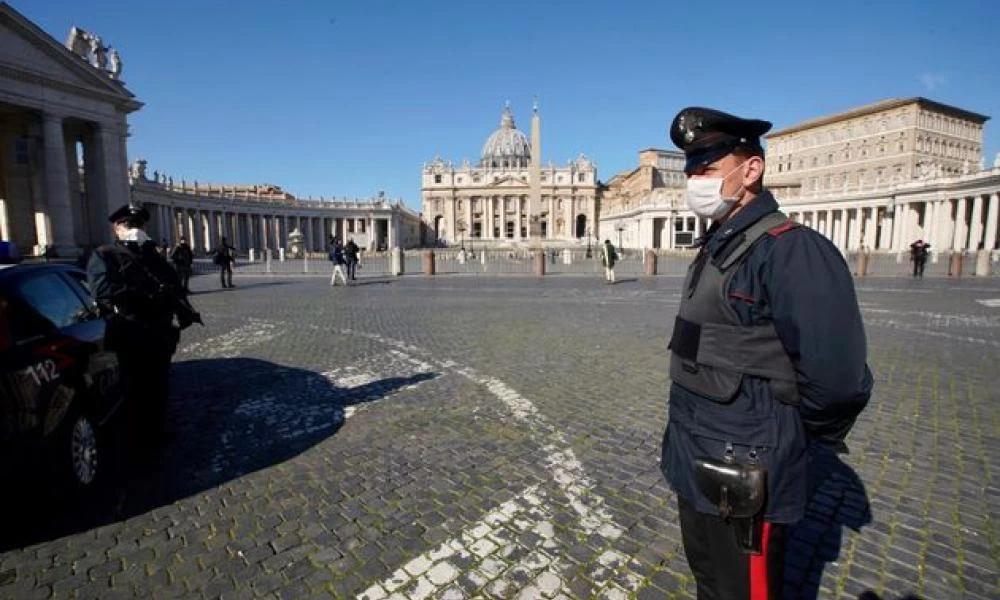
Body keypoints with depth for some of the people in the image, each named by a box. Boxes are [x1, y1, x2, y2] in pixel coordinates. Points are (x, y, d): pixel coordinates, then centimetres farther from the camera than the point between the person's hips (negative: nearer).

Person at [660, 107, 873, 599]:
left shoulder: (791, 250, -22)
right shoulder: (715, 246, 6)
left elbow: (839, 381, -26)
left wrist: (803, 438, -8)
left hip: (742, 482, -8)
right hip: (694, 467, 8)